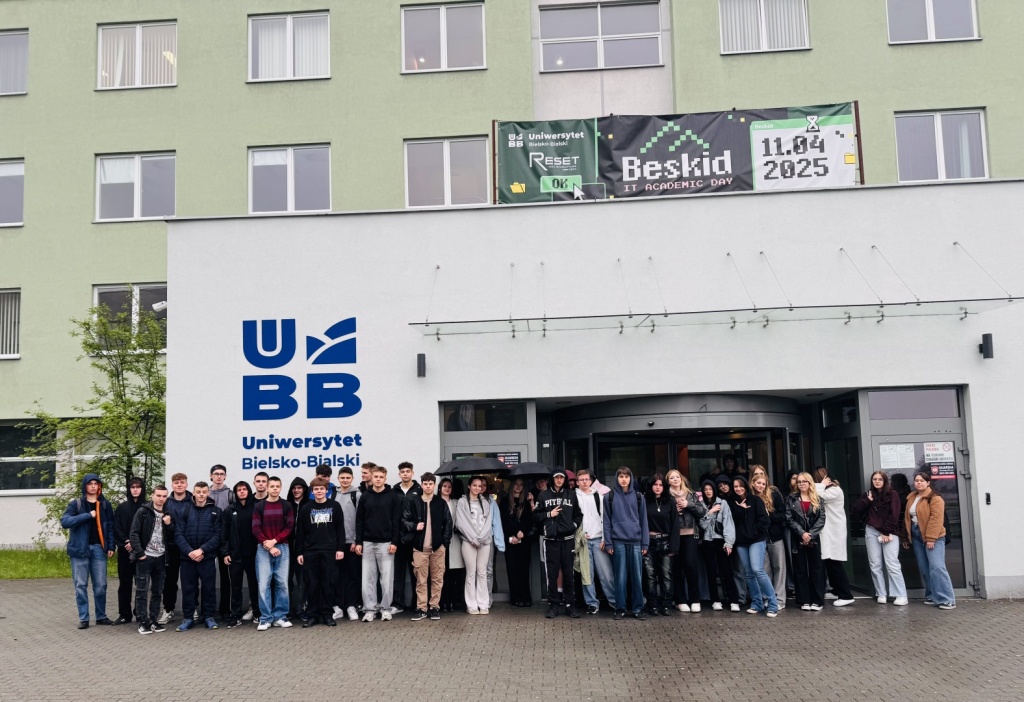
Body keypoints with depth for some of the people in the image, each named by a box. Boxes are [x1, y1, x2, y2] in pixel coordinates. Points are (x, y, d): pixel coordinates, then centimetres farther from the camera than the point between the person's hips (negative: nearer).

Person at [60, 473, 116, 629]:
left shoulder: (105, 504, 8)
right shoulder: (76, 503, 0)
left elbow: (110, 526, 9)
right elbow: (64, 521, -14)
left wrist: (111, 546, 2)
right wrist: (87, 515, -17)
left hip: (98, 548, 2)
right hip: (80, 549, -2)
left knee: (100, 585, 3)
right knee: (81, 585, 1)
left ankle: (101, 616, 15)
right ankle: (83, 618, 9)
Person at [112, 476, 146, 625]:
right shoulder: (121, 508, 10)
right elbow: (116, 528, 4)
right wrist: (126, 542, -10)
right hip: (125, 551, 2)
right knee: (124, 583, 5)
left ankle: (141, 613, 8)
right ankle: (124, 614, 10)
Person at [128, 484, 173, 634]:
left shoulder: (167, 515, 9)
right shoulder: (143, 511, -5)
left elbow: (172, 537, 9)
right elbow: (133, 533, -9)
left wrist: (169, 525, -8)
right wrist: (139, 553, -14)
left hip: (160, 558, 5)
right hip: (145, 556, -4)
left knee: (157, 591, 9)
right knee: (142, 590, 0)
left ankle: (153, 620, 17)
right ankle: (143, 622, 6)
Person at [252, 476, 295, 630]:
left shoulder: (286, 505, 5)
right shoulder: (259, 506, 4)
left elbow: (290, 527, 0)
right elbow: (255, 529, -2)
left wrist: (274, 541, -11)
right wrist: (269, 546, -10)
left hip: (282, 548, 1)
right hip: (263, 549, -1)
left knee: (282, 583, 1)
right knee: (263, 584, -4)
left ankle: (280, 616, 9)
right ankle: (265, 618, 2)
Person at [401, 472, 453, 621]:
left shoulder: (441, 503, 5)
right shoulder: (412, 502, 2)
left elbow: (449, 523, 7)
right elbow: (404, 520, 5)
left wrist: (445, 543, 0)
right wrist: (414, 526, -14)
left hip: (437, 547, 1)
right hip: (419, 547, -1)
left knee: (437, 579, 4)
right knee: (421, 580, 2)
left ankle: (434, 607, 13)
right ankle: (421, 608, 8)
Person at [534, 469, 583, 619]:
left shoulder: (571, 495, 10)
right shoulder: (543, 495, 7)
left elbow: (578, 515, 16)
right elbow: (535, 516, 7)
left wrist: (574, 525, 0)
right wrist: (549, 514, -6)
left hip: (567, 538, 1)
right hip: (551, 539, -1)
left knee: (568, 573, 3)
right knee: (552, 573, 1)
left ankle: (569, 604, 10)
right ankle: (553, 605, 7)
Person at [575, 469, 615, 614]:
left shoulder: (598, 496, 11)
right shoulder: (574, 497, 7)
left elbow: (604, 517, 7)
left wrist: (605, 538, -1)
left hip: (598, 539, 1)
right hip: (582, 540, -1)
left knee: (606, 573, -3)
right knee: (587, 574, 1)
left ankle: (614, 602, 5)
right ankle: (592, 603, 8)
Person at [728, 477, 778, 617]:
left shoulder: (755, 501, 0)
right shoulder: (732, 504, 10)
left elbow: (764, 520, -6)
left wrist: (753, 532, -8)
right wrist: (740, 509, -9)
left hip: (757, 540, -4)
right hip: (741, 542, 4)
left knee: (757, 570, -17)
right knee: (748, 573, 4)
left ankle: (772, 603, -11)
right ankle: (757, 604, 12)